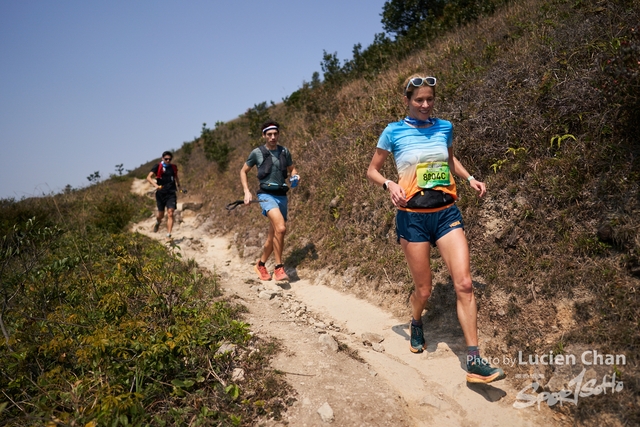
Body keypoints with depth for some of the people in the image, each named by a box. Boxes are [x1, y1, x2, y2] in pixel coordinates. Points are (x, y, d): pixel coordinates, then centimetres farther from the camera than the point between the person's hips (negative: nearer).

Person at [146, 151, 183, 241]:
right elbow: (149, 177, -14)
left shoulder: (173, 167, 6)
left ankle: (168, 235, -13)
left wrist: (179, 186, 14)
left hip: (171, 193, 1)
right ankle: (157, 223, 48)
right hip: (160, 193, -1)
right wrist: (155, 185, -29)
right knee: (161, 214, 11)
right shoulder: (157, 167, -4)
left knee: (170, 213, -13)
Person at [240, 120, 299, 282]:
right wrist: (247, 192, -1)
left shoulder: (284, 151, 8)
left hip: (282, 196, 5)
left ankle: (261, 265, 33)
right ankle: (279, 268, -16)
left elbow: (292, 168, 22)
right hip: (267, 195, -5)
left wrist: (295, 176, -2)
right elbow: (243, 171, 9)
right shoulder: (257, 152, -1)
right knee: (281, 228, -27)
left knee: (273, 235, 11)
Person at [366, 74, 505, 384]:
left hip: (446, 212, 3)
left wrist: (469, 178, 9)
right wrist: (389, 185, -14)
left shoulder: (445, 127, 8)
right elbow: (372, 170, 6)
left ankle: (474, 362, -4)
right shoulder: (394, 132, -2)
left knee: (464, 283, -10)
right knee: (423, 289, 5)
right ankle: (416, 324, 41)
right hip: (413, 216, -2)